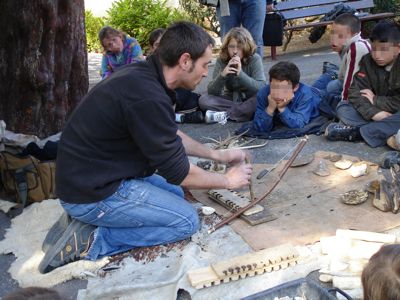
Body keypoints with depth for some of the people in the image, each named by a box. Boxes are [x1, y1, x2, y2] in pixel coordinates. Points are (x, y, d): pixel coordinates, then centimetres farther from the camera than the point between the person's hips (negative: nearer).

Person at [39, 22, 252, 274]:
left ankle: (94, 223, 9)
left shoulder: (142, 75, 1)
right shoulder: (148, 97, -29)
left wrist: (217, 155, 17)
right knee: (187, 221, -4)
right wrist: (228, 180, -1)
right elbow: (178, 174, -17)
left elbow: (172, 135, 19)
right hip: (92, 194, -10)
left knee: (175, 195, 20)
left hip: (94, 176, 10)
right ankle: (93, 240, -6)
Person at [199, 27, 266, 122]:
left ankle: (224, 115, -22)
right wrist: (222, 75, -34)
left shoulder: (254, 59, -15)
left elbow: (262, 88, -25)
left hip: (249, 100, -2)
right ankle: (247, 112, -20)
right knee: (203, 99, -22)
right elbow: (212, 92, -15)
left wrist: (240, 73, -36)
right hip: (230, 99, 2)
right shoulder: (221, 60, -10)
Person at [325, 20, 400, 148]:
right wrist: (373, 113, -28)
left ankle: (355, 132, -28)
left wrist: (375, 100, -16)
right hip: (376, 112, 5)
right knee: (342, 110, -15)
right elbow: (355, 91, -13)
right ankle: (386, 130, -27)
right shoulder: (367, 61, -3)